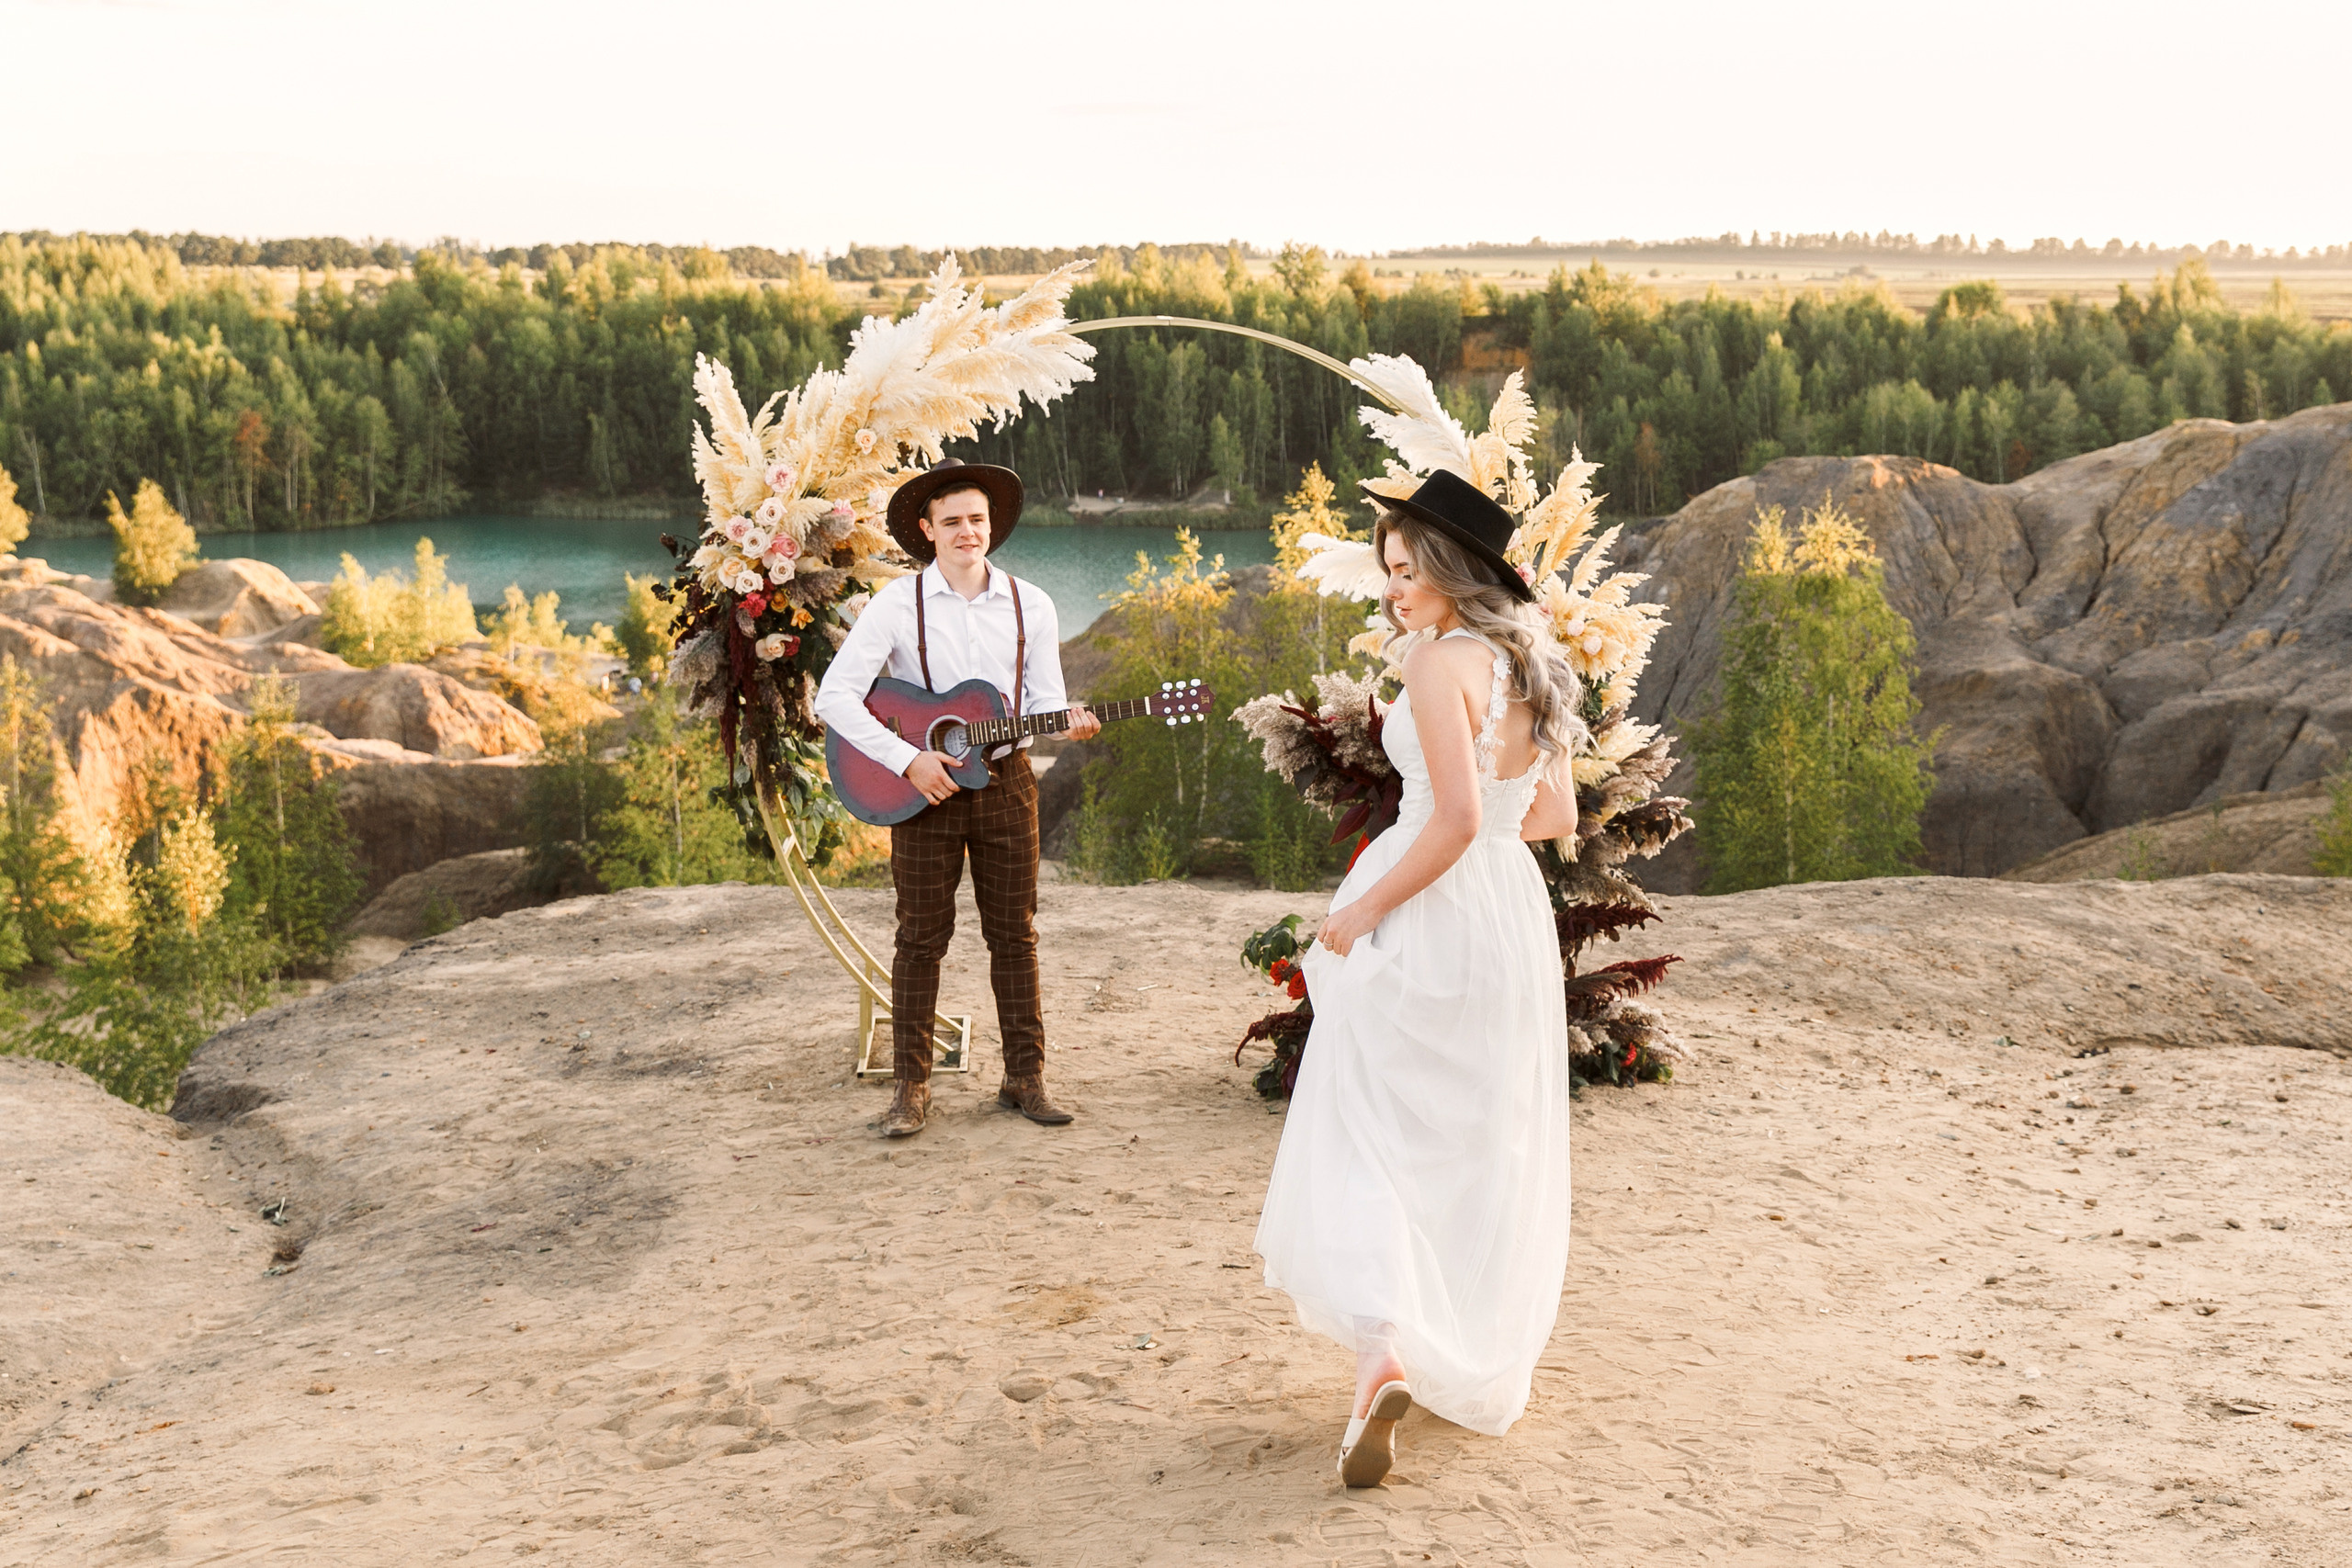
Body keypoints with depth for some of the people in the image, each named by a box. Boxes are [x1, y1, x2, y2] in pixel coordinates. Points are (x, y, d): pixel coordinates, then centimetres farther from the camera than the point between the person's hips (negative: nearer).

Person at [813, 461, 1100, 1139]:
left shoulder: (1029, 604, 4)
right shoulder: (899, 603, -6)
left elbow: (1043, 701, 6)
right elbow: (835, 695, -12)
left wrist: (1069, 724, -18)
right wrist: (908, 759, -19)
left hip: (1005, 779, 3)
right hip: (922, 787, -2)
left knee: (1014, 932, 7)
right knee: (921, 937, 1)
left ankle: (1024, 1078, 16)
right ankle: (910, 1087, 9)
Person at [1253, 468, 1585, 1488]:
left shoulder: (1441, 665, -15)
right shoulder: (1530, 666, 10)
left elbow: (1457, 820, -22)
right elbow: (1556, 817, 16)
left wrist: (1362, 911, -15)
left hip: (1428, 919, -8)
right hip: (1516, 912, 8)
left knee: (1365, 1140, -1)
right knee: (1484, 1150, 16)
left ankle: (1384, 1357, -18)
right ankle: (1477, 1373, 27)